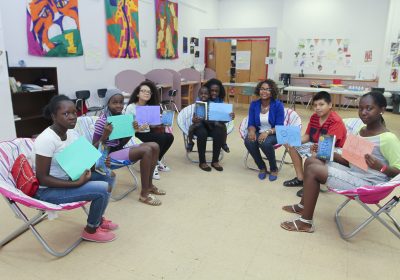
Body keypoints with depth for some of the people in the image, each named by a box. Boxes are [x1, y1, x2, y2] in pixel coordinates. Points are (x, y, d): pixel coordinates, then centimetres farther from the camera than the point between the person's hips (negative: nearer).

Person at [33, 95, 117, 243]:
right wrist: (77, 183, -27)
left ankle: (98, 218, 18)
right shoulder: (46, 140, -25)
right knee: (102, 189, -21)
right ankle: (91, 230, 4)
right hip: (47, 191, -8)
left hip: (67, 180, 8)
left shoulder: (72, 133, -1)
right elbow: (42, 178, -23)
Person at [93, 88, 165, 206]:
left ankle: (149, 185, 8)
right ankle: (144, 194, -16)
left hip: (120, 149, 8)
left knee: (154, 146, -3)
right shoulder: (102, 121, -16)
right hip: (109, 153, -8)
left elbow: (122, 143, 11)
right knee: (146, 150, -25)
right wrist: (105, 135, -30)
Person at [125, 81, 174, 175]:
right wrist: (138, 129, -30)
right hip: (136, 136, -6)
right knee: (161, 138, -26)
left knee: (169, 136, -15)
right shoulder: (131, 107, -10)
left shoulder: (150, 107, 8)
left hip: (148, 133, 6)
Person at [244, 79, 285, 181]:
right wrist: (252, 131, -25)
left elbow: (279, 127, -14)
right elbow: (251, 124, -1)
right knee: (249, 141, -30)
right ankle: (262, 167, -3)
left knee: (265, 143, -36)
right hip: (258, 132, 3)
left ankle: (274, 169, -6)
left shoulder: (278, 105, -12)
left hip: (273, 134, -3)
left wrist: (267, 132, -32)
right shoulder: (254, 104, -2)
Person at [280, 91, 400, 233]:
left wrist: (380, 167, -35)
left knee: (313, 170, -17)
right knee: (311, 160, 5)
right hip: (353, 172, 9)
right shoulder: (362, 130, 7)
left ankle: (306, 222, -5)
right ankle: (303, 205, 20)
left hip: (367, 184, -9)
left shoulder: (388, 138, -18)